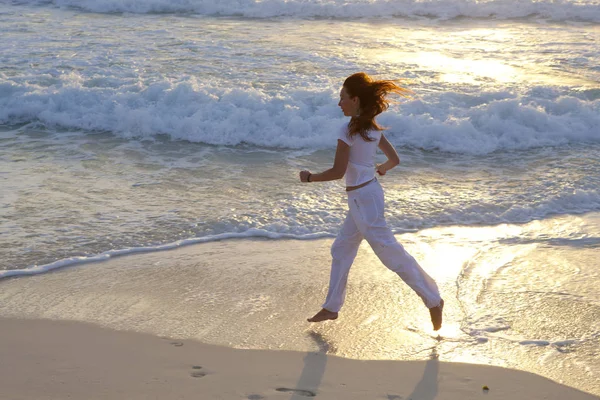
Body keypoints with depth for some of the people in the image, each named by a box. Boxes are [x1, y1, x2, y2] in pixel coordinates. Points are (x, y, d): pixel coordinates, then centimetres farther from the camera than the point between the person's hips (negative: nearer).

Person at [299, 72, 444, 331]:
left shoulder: (349, 131, -19)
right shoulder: (373, 129, 5)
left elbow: (337, 172, -21)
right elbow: (394, 159, 12)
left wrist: (309, 178, -6)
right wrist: (381, 169, 33)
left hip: (363, 198, -9)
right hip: (369, 193, 9)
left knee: (391, 254, -3)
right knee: (341, 250, 17)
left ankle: (433, 300, 4)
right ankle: (332, 307, 25)